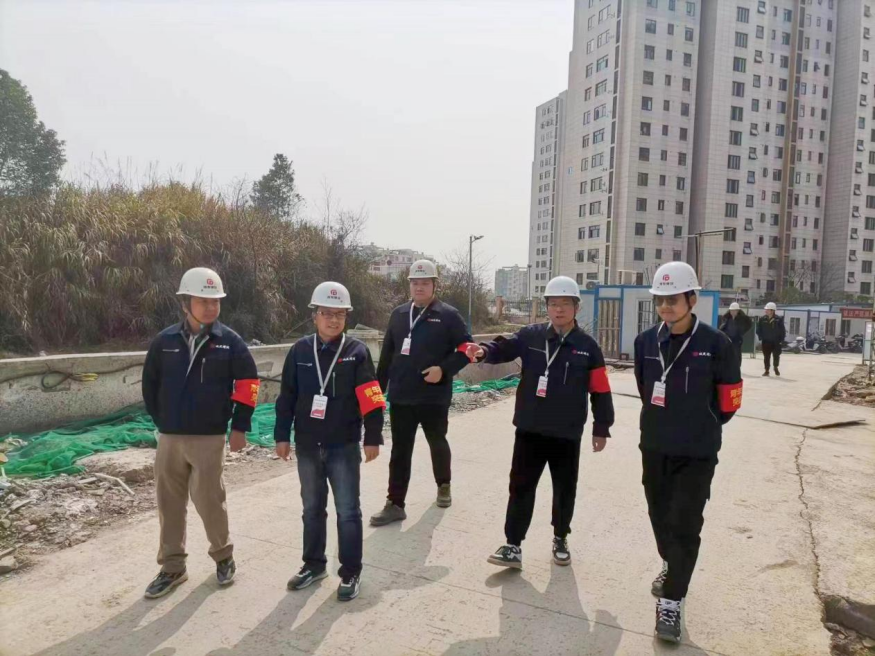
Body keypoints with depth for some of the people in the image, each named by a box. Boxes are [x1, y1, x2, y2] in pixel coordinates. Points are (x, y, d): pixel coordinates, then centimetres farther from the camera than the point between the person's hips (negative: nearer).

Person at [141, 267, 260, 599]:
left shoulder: (229, 341, -7)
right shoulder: (165, 341, 0)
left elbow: (248, 382, -3)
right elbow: (150, 383, 11)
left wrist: (239, 426, -3)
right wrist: (162, 421, 11)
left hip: (210, 438, -3)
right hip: (169, 438, 3)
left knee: (209, 501, 1)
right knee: (169, 504, 11)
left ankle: (224, 556, 25)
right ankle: (172, 567, 27)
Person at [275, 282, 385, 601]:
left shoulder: (357, 352, -7)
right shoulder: (300, 350, 0)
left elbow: (371, 400, -8)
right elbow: (286, 397, 5)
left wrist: (372, 438, -9)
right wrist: (282, 436, 5)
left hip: (344, 446, -3)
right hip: (307, 446, 3)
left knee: (348, 511, 4)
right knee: (312, 509, 17)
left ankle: (351, 573, 18)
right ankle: (314, 564, 34)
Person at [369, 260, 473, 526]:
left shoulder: (448, 315, -5)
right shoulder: (398, 314, 9)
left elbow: (466, 348, -7)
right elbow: (387, 354, 12)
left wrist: (444, 369, -21)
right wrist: (379, 387, 11)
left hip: (434, 397, -3)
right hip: (401, 397, 3)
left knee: (438, 443, 17)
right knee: (400, 451, 5)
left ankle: (443, 485, 41)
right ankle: (395, 504, 11)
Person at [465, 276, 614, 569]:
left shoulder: (587, 346, -3)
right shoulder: (531, 336, -2)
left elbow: (600, 391, 0)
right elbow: (504, 348, -15)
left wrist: (601, 428, 1)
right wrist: (484, 351, -38)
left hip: (567, 433, 0)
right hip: (530, 429, 0)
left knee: (565, 490, 15)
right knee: (521, 487, 4)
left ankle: (560, 539, 36)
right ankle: (513, 546, 13)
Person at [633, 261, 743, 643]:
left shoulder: (715, 344, -14)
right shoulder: (645, 342, -3)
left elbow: (728, 401, -4)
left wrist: (702, 426, 7)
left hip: (697, 452, -4)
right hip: (654, 446, 4)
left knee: (685, 525, -1)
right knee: (660, 515, 19)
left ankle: (670, 602, 11)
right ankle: (671, 566, 46)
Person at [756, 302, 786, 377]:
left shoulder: (779, 319, -7)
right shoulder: (762, 319, -2)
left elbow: (783, 330, -3)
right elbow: (758, 329, 4)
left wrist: (781, 339, -7)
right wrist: (761, 337, -6)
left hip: (776, 342, -1)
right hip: (766, 341, 1)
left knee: (776, 356, 7)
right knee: (766, 356, 5)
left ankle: (776, 368, 30)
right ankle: (766, 370, 15)